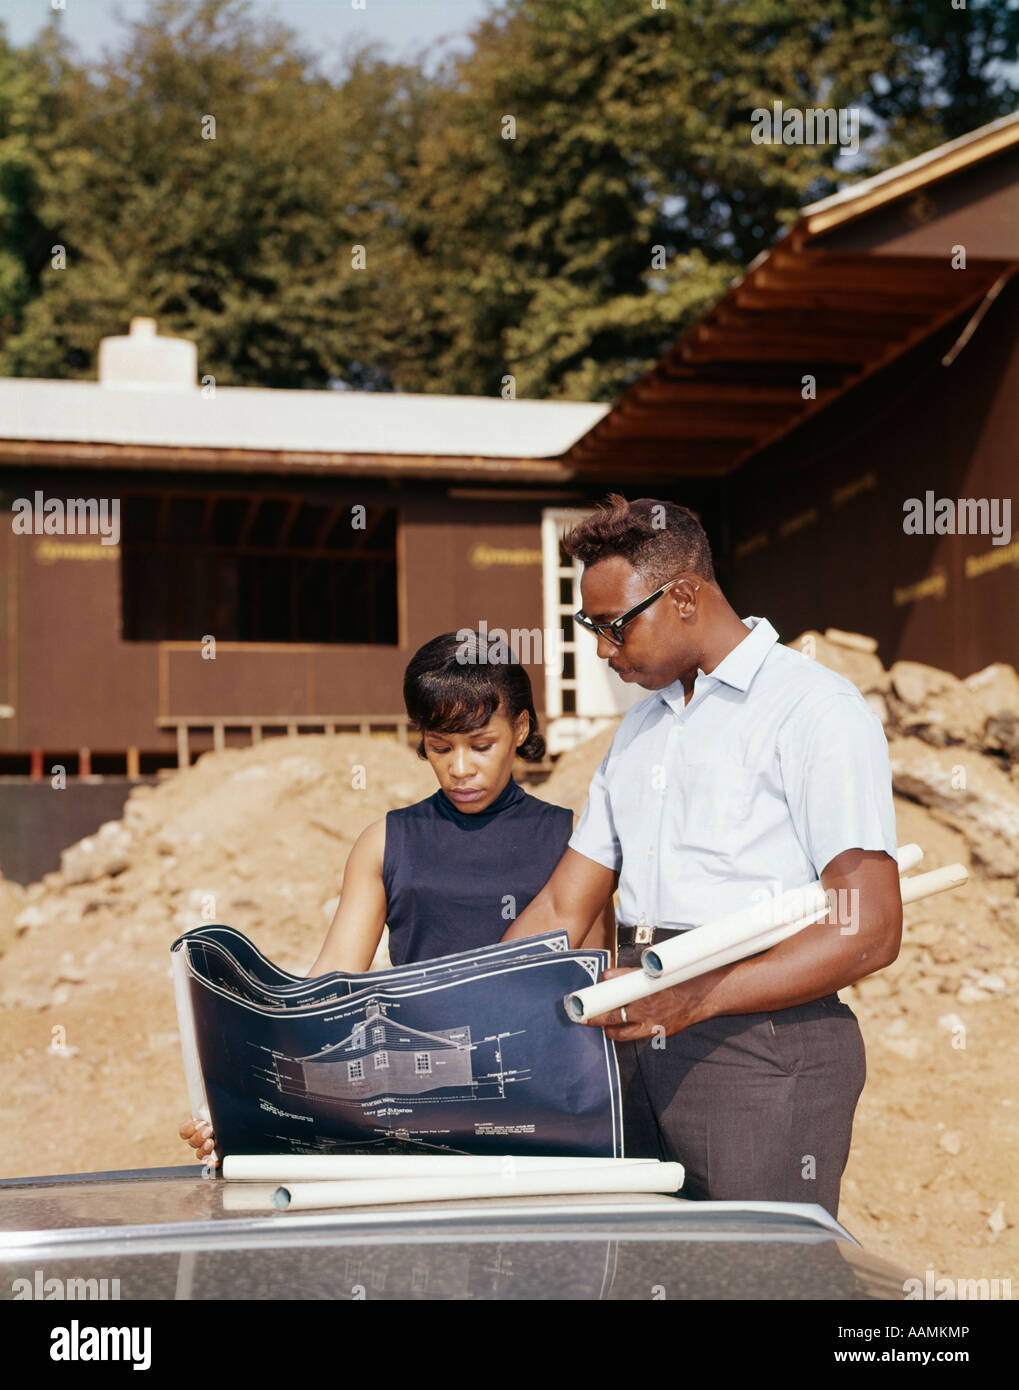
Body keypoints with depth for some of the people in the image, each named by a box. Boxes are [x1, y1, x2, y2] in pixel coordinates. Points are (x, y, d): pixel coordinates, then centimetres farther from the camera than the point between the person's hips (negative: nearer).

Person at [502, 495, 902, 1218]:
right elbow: (561, 912, 21)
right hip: (642, 1051, 7)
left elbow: (870, 929, -14)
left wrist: (697, 998, -22)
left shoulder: (816, 708, -4)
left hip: (764, 1044, -7)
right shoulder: (638, 730, 21)